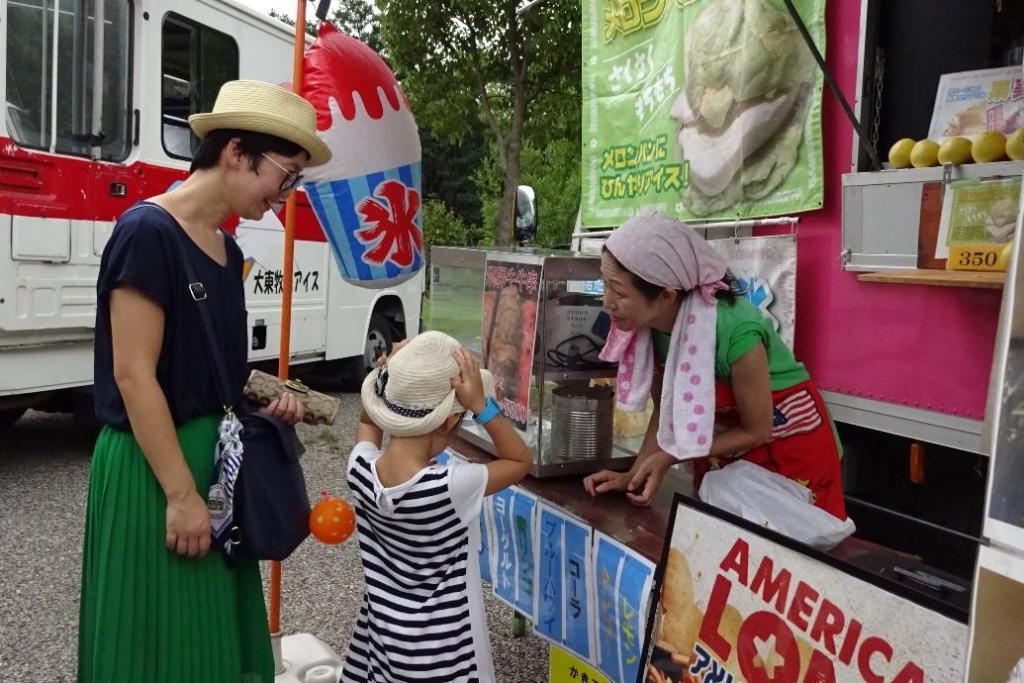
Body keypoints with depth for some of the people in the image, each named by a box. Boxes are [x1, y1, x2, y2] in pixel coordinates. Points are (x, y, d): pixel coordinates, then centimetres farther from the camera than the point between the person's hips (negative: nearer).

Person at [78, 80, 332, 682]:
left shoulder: (227, 251, 8)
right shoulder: (148, 231, -17)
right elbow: (133, 375, -21)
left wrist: (265, 400, 0)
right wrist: (181, 493, -20)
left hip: (215, 454, 8)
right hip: (152, 467, -8)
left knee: (214, 630, 18)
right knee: (161, 633, 8)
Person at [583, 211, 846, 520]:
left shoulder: (735, 331, -36)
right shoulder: (647, 323, -20)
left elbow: (756, 431, -21)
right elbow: (665, 410, -5)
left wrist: (667, 458, -22)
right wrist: (634, 475, -15)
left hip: (792, 448, -5)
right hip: (723, 450, 5)